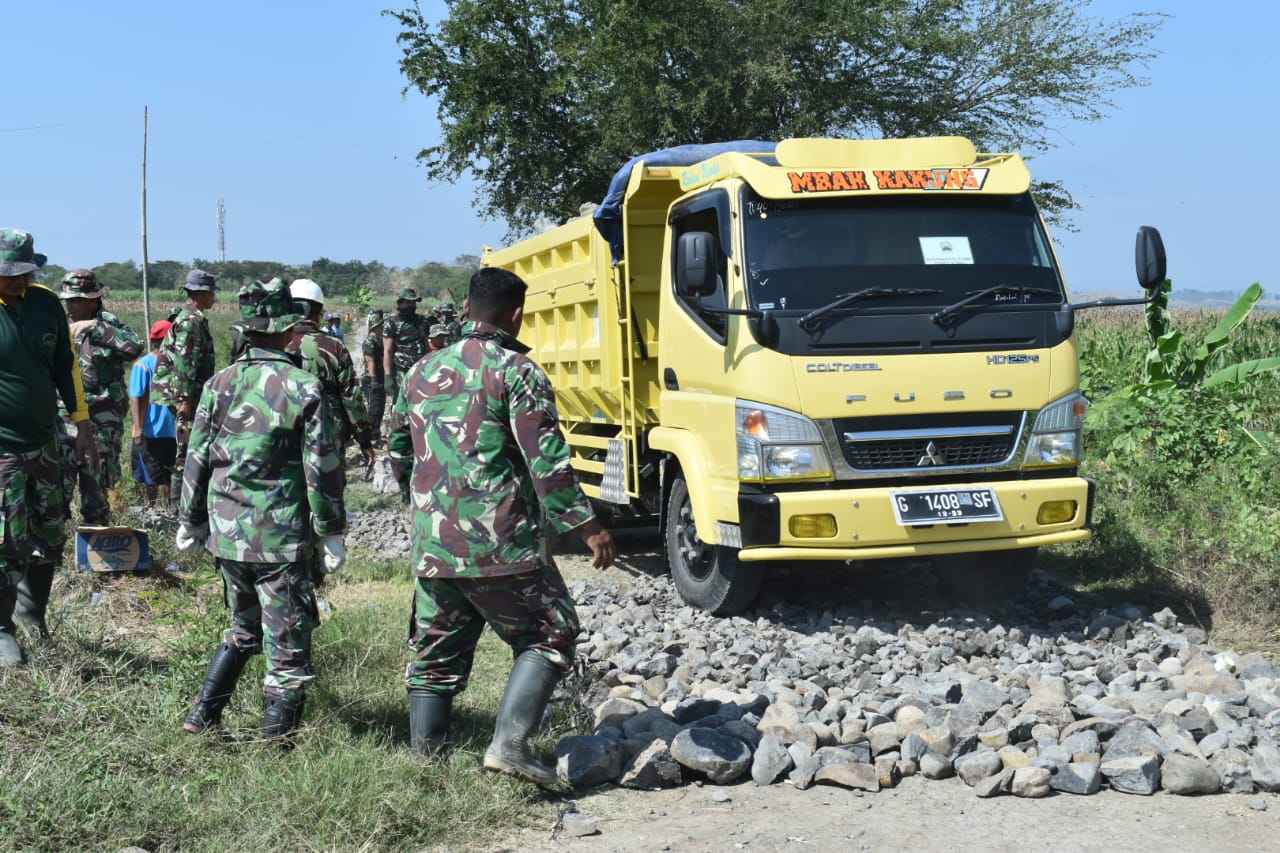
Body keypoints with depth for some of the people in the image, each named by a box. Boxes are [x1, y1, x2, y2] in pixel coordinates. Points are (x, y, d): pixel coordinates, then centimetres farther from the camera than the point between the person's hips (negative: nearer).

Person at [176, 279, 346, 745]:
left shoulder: (220, 384, 2)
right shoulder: (303, 388, -10)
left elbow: (197, 460, 6)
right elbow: (321, 469, -9)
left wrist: (191, 522, 17)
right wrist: (332, 533, -1)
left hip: (227, 532, 5)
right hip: (282, 538, -5)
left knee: (244, 629, 25)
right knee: (287, 646, 5)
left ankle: (203, 715, 25)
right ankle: (276, 742, 7)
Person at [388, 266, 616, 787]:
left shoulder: (423, 372, 13)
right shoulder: (516, 372, -6)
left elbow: (398, 451, 23)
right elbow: (547, 460, -13)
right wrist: (587, 526, -8)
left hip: (432, 548, 6)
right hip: (501, 546, -6)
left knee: (435, 657, 15)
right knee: (548, 637, 6)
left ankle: (425, 760, 19)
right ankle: (510, 743, -8)